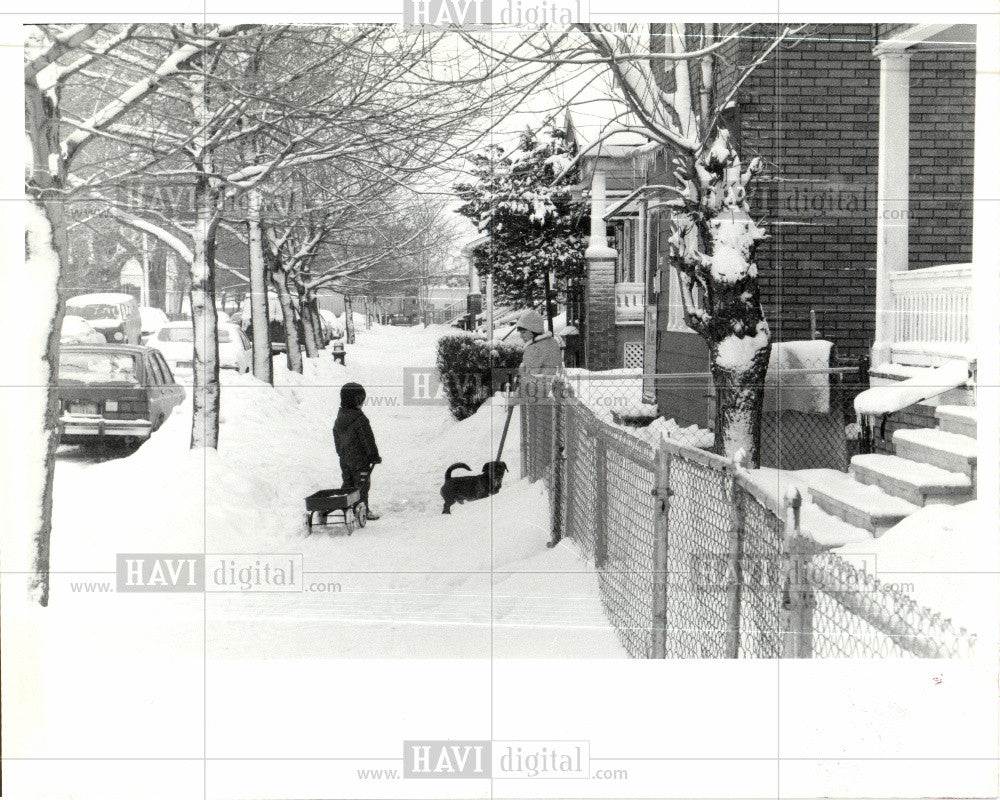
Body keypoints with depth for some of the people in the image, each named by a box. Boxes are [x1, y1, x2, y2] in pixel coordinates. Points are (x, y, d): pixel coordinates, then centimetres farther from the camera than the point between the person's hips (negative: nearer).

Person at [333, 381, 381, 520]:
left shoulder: (339, 419, 5)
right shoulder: (360, 420, -21)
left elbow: (337, 439, 15)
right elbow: (368, 440, -17)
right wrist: (375, 457, -8)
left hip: (345, 459, 7)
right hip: (360, 460, -7)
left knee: (348, 484, 16)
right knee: (362, 485, 2)